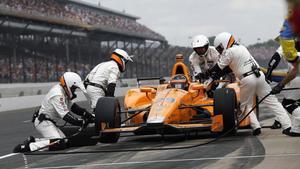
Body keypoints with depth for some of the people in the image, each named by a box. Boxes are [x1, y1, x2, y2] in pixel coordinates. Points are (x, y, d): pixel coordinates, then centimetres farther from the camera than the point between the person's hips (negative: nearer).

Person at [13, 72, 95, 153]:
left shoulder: (62, 91, 8)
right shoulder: (57, 95, -23)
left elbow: (72, 106, 18)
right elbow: (65, 115, -26)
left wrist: (86, 113, 8)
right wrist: (82, 122, -24)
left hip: (48, 121, 11)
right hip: (43, 122, -11)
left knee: (65, 142, 4)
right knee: (59, 144, -23)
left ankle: (33, 140, 6)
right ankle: (28, 146, -22)